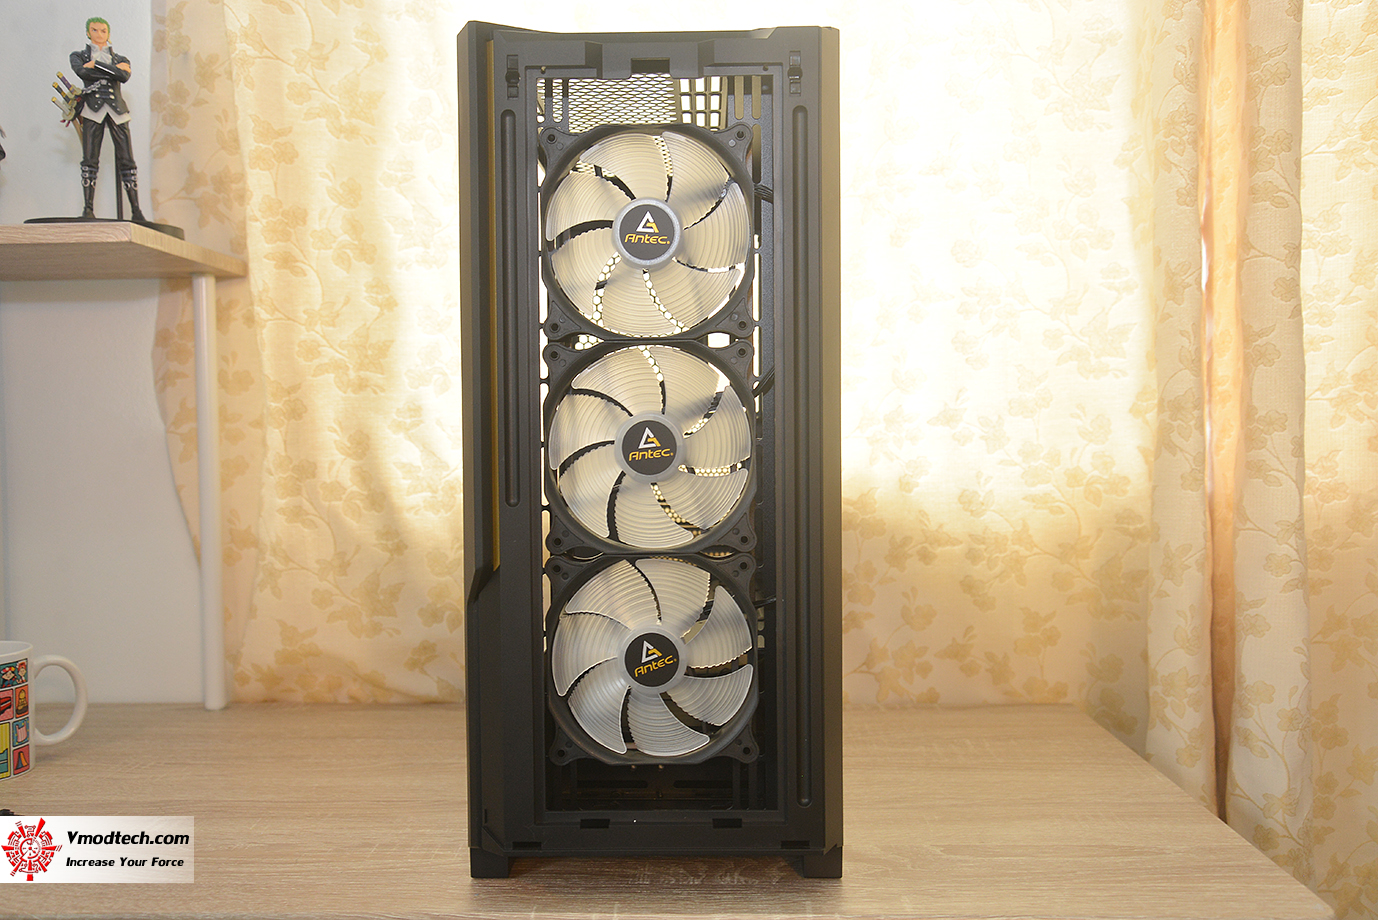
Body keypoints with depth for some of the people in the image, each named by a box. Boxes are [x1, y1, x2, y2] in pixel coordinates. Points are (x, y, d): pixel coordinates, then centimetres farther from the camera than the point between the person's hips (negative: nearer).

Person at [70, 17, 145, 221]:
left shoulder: (120, 59, 21)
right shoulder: (78, 56, 18)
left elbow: (125, 76, -2)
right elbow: (82, 72, -5)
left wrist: (97, 65, -4)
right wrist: (114, 70, -2)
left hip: (117, 110, 1)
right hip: (93, 110, -1)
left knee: (126, 159, -7)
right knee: (90, 159, -11)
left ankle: (135, 209, -7)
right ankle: (88, 208, -12)